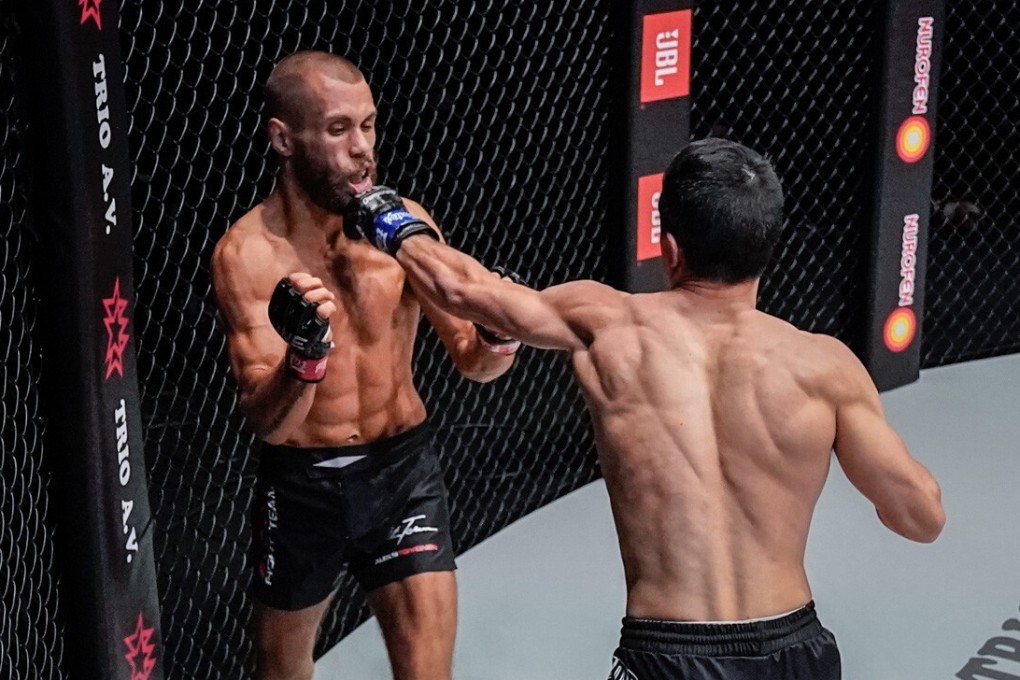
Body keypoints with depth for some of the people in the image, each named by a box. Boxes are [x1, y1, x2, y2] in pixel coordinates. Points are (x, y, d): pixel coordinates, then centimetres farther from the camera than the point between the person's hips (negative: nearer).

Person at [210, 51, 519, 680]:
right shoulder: (248, 253, -17)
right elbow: (267, 423, -21)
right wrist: (305, 358, -42)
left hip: (403, 469, 1)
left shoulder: (406, 224, -10)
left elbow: (470, 360, -2)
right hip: (301, 484, 0)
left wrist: (498, 339, -26)